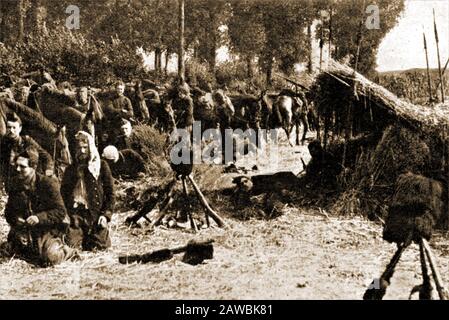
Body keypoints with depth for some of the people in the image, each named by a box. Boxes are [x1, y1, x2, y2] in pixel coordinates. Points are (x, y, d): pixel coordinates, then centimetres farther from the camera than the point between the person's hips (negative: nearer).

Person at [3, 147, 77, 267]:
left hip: (49, 229, -6)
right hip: (25, 229, 6)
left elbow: (61, 212, -16)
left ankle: (65, 251, 11)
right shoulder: (16, 185, 2)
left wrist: (39, 218, -29)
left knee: (49, 258, -23)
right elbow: (9, 211, 10)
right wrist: (15, 220, -13)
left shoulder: (48, 183, -14)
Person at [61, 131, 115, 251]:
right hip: (76, 215, 2)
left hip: (97, 213, -2)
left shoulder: (101, 166, 4)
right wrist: (67, 213, 1)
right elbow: (63, 192, 16)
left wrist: (106, 214, -8)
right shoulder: (71, 169, 13)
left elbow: (110, 193, 2)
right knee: (72, 245, -9)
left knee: (99, 246, -8)